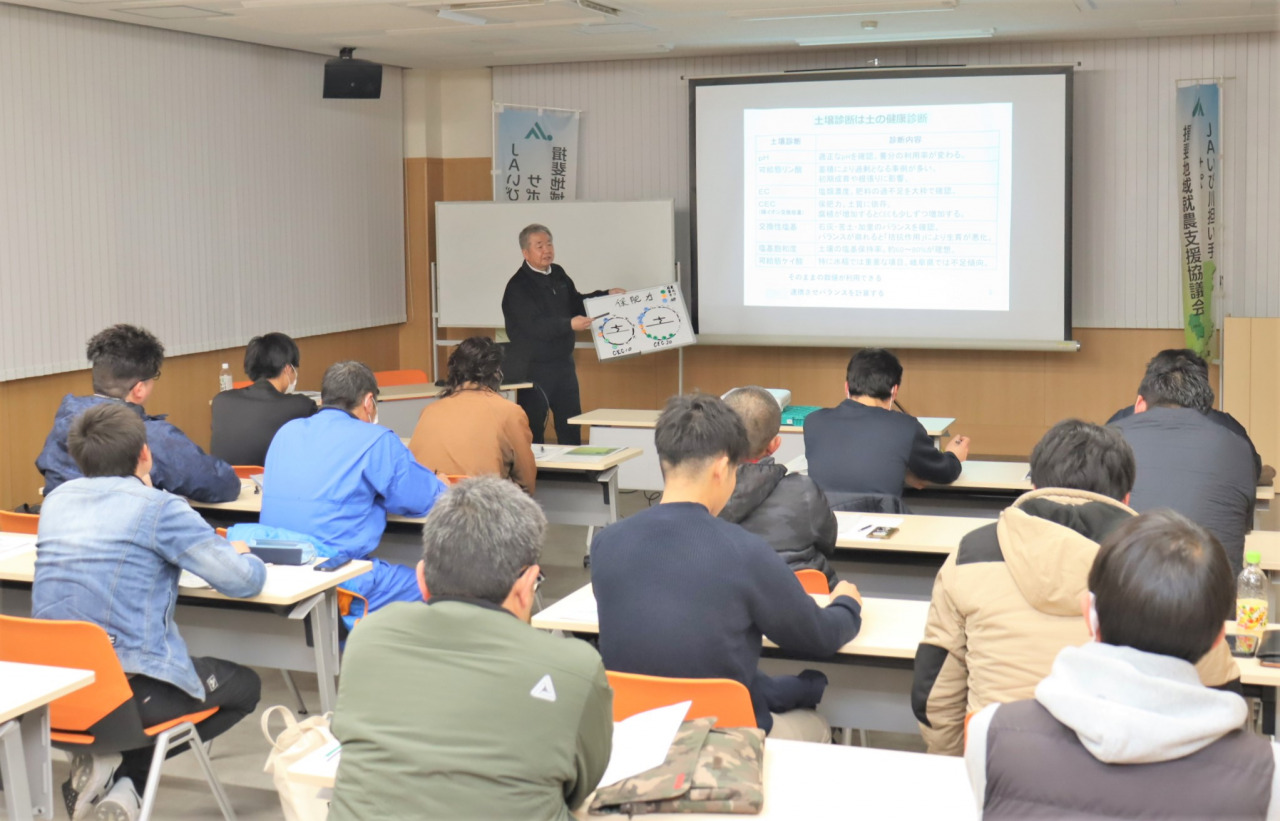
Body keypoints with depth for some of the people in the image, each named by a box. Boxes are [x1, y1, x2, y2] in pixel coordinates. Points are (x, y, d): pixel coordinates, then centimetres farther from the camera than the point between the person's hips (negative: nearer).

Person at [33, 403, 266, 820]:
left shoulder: (57, 499, 8)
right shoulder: (159, 507, -10)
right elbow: (244, 581, -8)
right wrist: (241, 554, 14)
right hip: (132, 691, -7)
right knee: (245, 686, 21)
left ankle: (108, 769, 8)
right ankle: (124, 774, 3)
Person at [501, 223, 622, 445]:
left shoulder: (558, 274, 9)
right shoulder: (518, 286, -16)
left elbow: (576, 302, 24)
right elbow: (535, 326, -26)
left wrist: (607, 295, 13)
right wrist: (570, 325, -36)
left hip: (563, 364, 8)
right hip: (533, 369, -8)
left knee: (571, 426, 14)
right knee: (533, 429, -1)